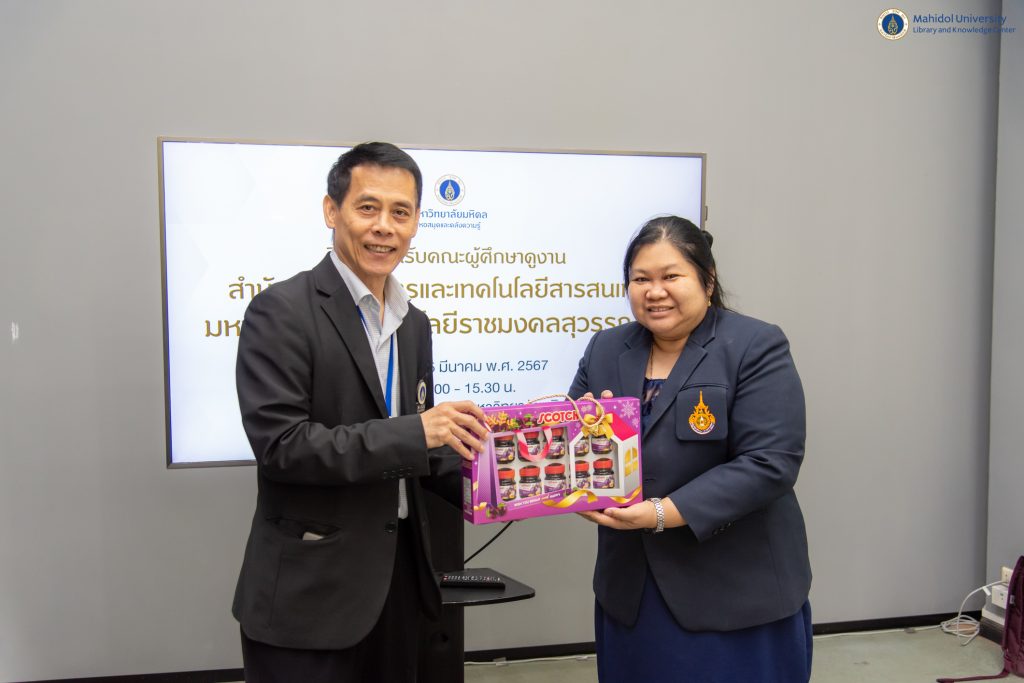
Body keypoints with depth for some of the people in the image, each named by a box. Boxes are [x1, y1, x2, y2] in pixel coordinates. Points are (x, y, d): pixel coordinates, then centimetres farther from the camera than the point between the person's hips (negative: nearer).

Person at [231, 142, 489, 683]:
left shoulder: (413, 323, 9)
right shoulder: (282, 311, -13)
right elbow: (279, 444, -21)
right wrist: (414, 431, -25)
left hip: (397, 577, 7)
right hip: (309, 594, -7)